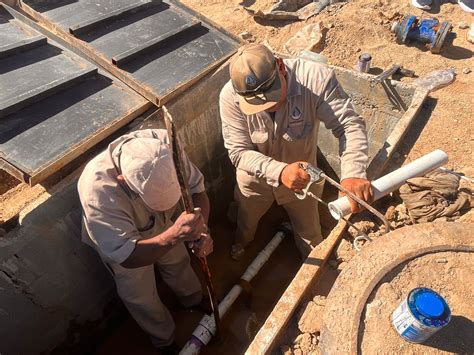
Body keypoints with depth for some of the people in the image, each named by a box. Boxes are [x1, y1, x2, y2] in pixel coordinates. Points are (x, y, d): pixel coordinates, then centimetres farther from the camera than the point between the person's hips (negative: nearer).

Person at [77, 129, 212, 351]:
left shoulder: (165, 144, -36)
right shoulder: (97, 189, -44)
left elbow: (196, 188, -22)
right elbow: (127, 256, -38)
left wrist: (201, 230, -39)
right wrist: (174, 235, -55)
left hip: (164, 224, 4)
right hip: (123, 242, -3)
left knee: (177, 262, 27)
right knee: (140, 297, 17)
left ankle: (195, 301, 60)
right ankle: (164, 340, 48)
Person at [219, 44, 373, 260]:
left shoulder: (316, 78, -33)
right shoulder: (230, 96, -30)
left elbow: (350, 125, -31)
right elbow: (238, 152, -28)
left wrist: (353, 174, -49)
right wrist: (280, 171, -45)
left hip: (302, 179, 0)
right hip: (255, 179, 1)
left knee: (310, 235, 23)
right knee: (246, 220, 31)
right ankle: (242, 241, 69)